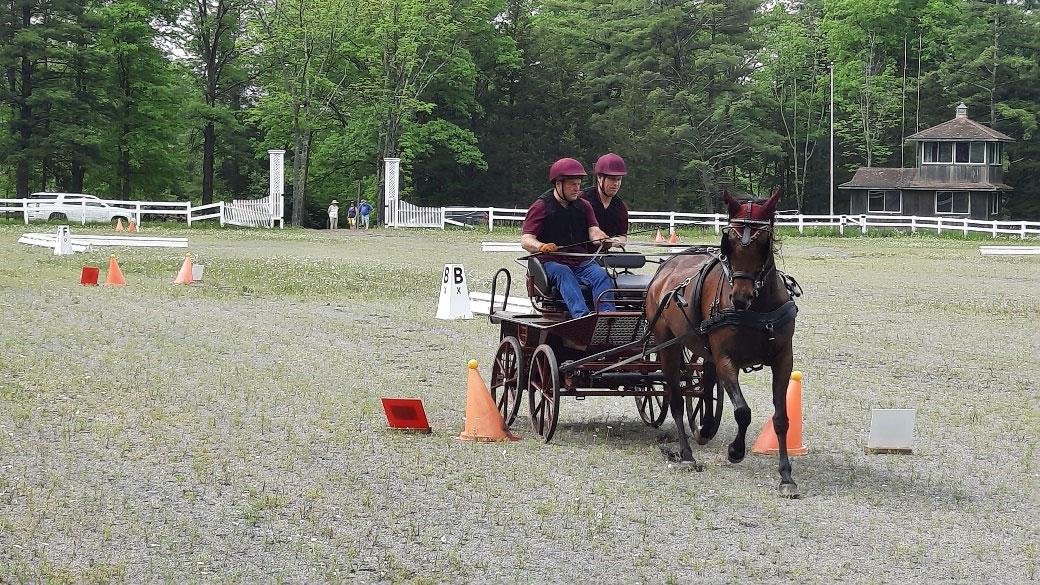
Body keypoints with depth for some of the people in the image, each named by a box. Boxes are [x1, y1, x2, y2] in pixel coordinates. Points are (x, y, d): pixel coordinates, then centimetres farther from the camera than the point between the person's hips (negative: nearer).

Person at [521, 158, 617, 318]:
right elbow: (526, 240, -6)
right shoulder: (541, 207, 4)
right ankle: (581, 315, -59)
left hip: (582, 262, 4)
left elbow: (593, 231, 5)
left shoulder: (583, 206, 19)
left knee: (600, 274, -27)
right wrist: (542, 246, -29)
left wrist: (601, 238, -22)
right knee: (564, 274, -37)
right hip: (552, 262, -4)